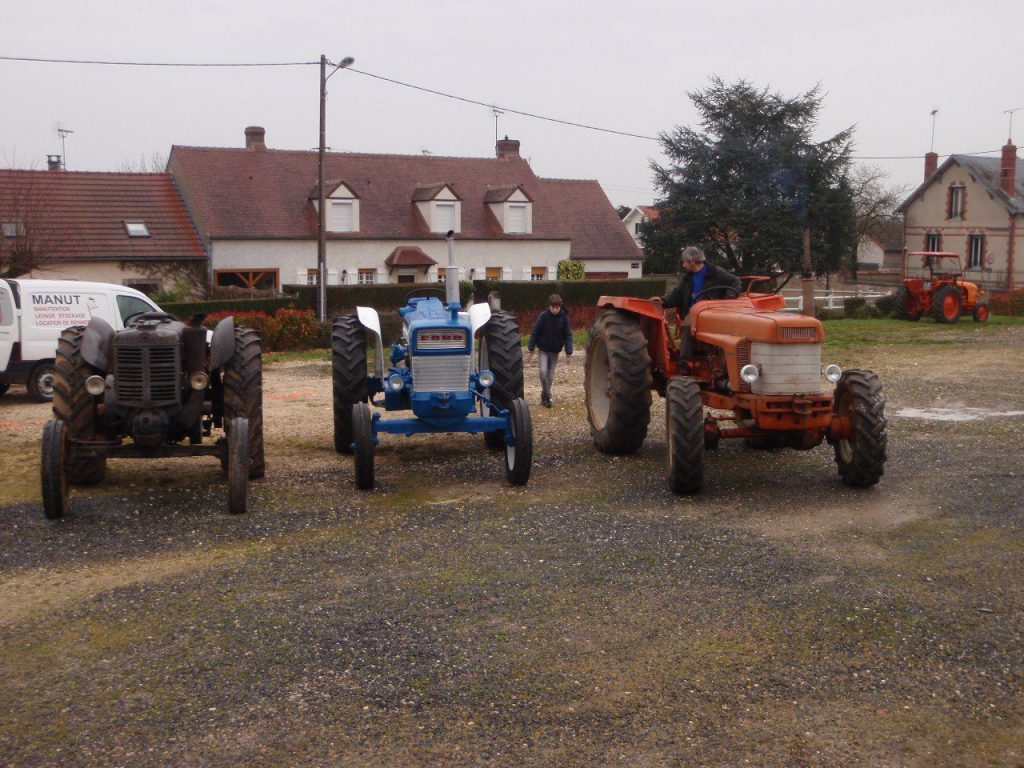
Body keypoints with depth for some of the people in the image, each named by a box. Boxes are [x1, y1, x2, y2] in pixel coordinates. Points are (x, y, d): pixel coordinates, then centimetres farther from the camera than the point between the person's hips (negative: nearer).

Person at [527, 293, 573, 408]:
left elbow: (568, 336, -3)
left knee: (550, 375, 6)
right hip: (543, 349, -2)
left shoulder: (564, 318, -8)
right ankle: (547, 396, -4)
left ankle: (545, 396, 22)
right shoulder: (543, 316, -12)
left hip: (555, 351, 2)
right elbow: (535, 333, -6)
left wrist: (568, 354, -7)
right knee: (543, 371, -17)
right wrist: (531, 350, -6)